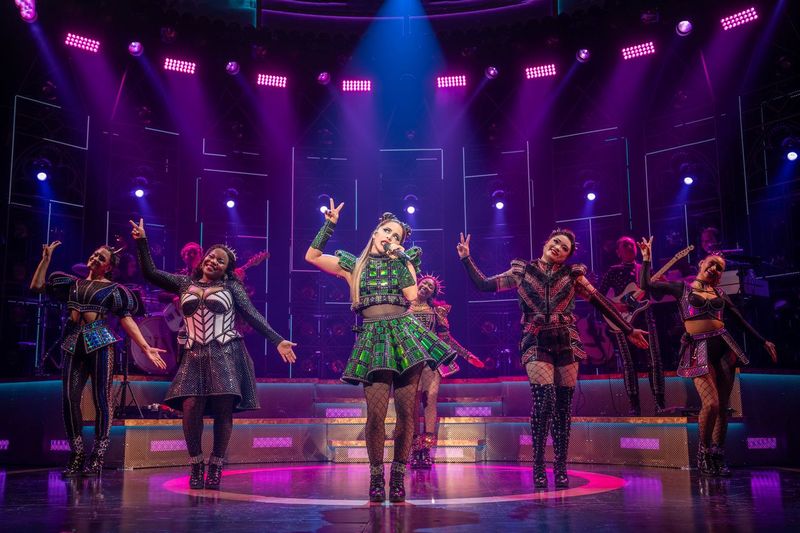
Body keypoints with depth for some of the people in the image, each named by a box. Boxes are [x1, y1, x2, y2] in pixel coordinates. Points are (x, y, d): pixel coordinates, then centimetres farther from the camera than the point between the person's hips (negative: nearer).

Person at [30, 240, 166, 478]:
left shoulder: (113, 289, 7)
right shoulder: (73, 283, 18)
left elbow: (126, 319, 1)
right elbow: (37, 286, 19)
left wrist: (146, 347, -9)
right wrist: (46, 258, 14)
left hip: (99, 342, -4)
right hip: (74, 344, 4)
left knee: (100, 400, -5)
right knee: (69, 399, -3)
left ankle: (97, 458, 2)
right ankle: (77, 456, 7)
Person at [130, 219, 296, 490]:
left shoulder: (231, 287, 9)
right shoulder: (184, 283, 16)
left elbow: (253, 316, 3)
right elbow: (150, 273, 12)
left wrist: (277, 341, -6)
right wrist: (142, 242, 4)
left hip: (226, 354, -1)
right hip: (194, 356, 2)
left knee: (223, 411, -6)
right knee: (191, 408, -14)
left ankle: (215, 467, 9)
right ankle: (196, 465, 3)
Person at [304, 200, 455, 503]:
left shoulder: (403, 262, 14)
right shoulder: (353, 264, 15)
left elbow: (412, 295, -3)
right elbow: (312, 256, 10)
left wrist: (400, 257, -2)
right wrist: (330, 224, 7)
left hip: (404, 333, 1)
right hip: (373, 337, -1)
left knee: (406, 410, -4)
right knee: (376, 411, -12)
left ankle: (398, 477, 7)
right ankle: (376, 477, 3)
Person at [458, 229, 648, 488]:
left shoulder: (573, 275, 9)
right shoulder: (522, 271, 7)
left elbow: (601, 304, 11)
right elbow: (483, 285, 5)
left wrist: (628, 330, 11)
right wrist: (467, 259, -2)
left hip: (566, 343, 2)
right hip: (536, 343, -2)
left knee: (564, 406, 0)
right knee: (544, 400, -17)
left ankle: (561, 467, 10)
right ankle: (538, 465, -3)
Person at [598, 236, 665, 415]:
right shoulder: (613, 271, 9)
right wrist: (614, 306, -11)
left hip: (645, 318, 2)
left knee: (655, 361, -7)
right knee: (629, 363, -5)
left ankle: (660, 404, -1)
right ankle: (634, 406, 0)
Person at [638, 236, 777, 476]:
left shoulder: (719, 292, 17)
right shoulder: (682, 287, 9)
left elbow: (740, 319, 22)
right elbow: (646, 284, 2)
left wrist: (763, 341, 22)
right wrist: (647, 258, 3)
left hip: (724, 346, 4)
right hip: (698, 349, -4)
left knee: (723, 407, 2)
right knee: (711, 404, -17)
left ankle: (718, 457, 15)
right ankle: (703, 452, 5)